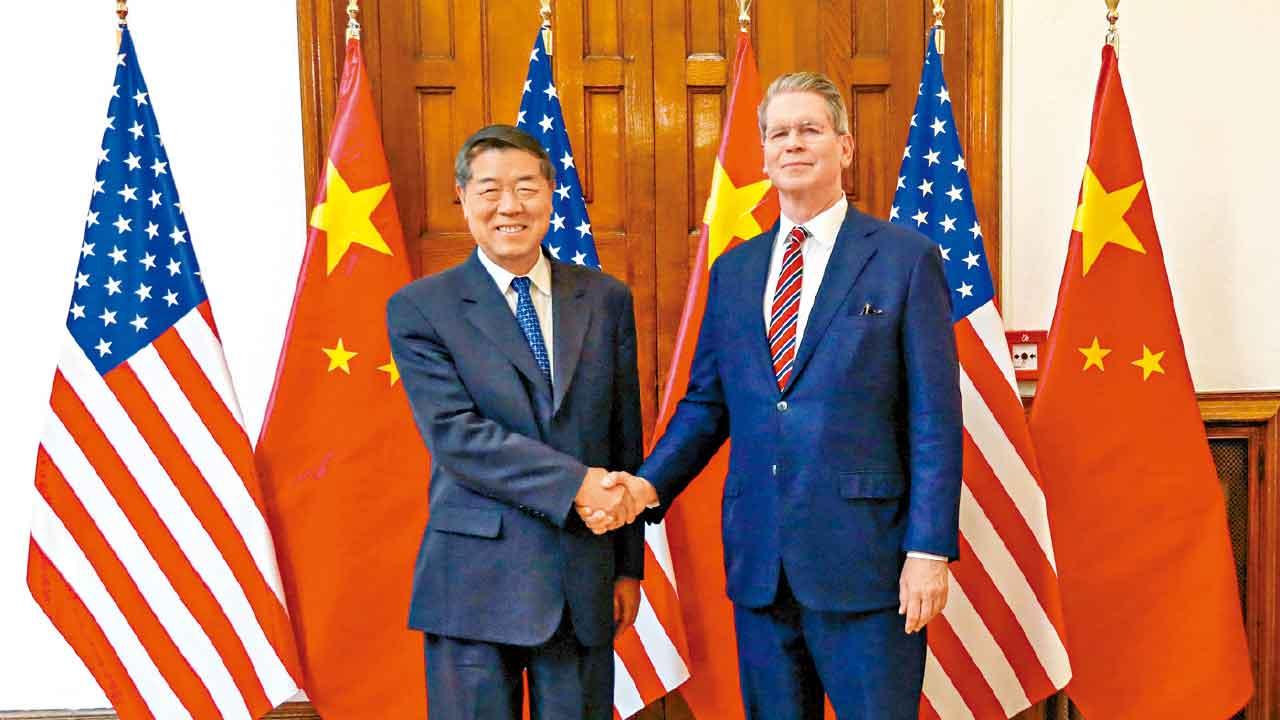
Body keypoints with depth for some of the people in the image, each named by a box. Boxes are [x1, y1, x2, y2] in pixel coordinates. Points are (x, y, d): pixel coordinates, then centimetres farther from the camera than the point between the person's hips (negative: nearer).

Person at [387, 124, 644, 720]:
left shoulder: (607, 300, 7)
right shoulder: (420, 309, -2)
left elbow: (625, 439, 9)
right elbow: (455, 436, -13)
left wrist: (629, 565, 9)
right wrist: (575, 483, -20)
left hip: (586, 581, 3)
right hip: (477, 583, -2)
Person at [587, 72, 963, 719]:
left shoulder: (906, 258, -2)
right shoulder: (733, 271, 12)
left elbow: (934, 417, -6)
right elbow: (705, 403, 14)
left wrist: (929, 549, -11)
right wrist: (650, 484, -2)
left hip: (862, 559, -4)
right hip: (758, 560, 5)